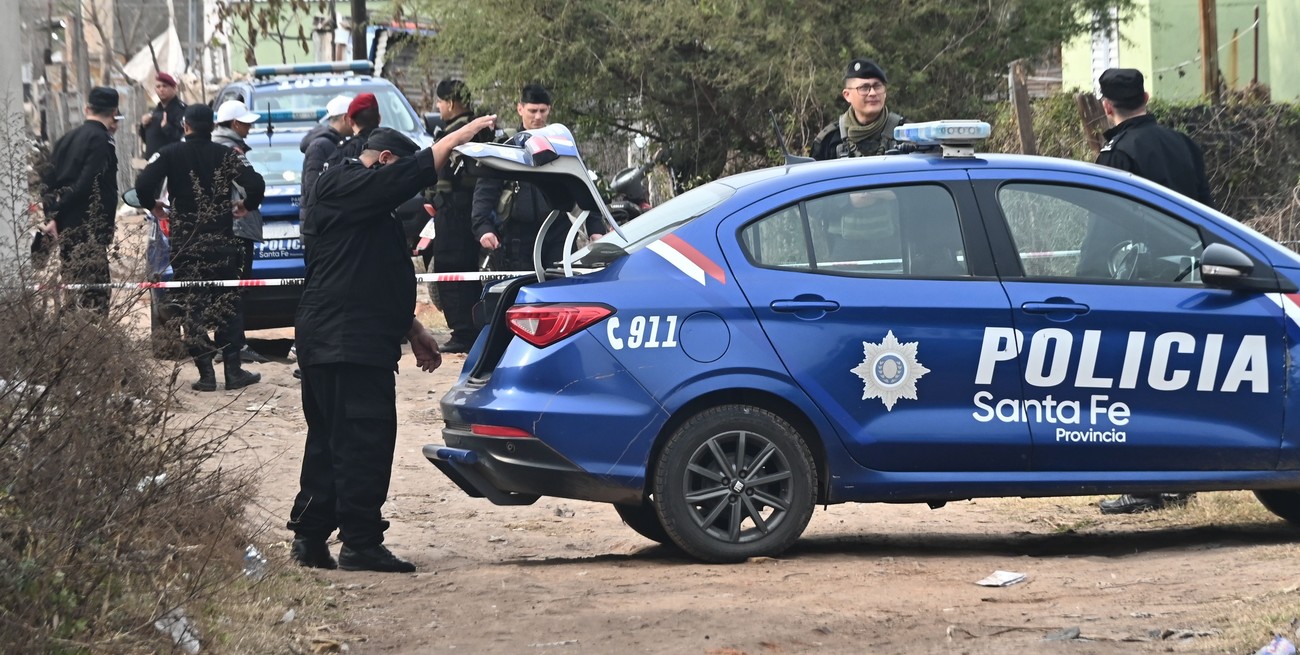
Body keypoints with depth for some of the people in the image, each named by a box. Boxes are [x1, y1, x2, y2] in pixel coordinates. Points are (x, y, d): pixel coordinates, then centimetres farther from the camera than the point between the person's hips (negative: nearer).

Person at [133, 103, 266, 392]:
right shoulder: (225, 155, -1)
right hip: (222, 243, 1)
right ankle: (233, 370, 7)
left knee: (193, 306, 4)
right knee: (229, 305, 10)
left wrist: (152, 205, 5)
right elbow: (256, 184, -10)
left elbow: (143, 184, -15)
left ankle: (206, 374, 0)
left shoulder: (170, 154, -4)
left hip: (186, 244, -1)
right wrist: (246, 205, 10)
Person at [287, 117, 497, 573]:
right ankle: (360, 544, -11)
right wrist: (460, 136, -8)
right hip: (350, 344, -11)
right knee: (363, 441, -11)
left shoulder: (365, 206, 26)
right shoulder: (344, 188, -7)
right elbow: (412, 175, -16)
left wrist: (413, 331, 29)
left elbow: (384, 281, 31)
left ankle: (309, 538, 17)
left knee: (330, 441, 13)